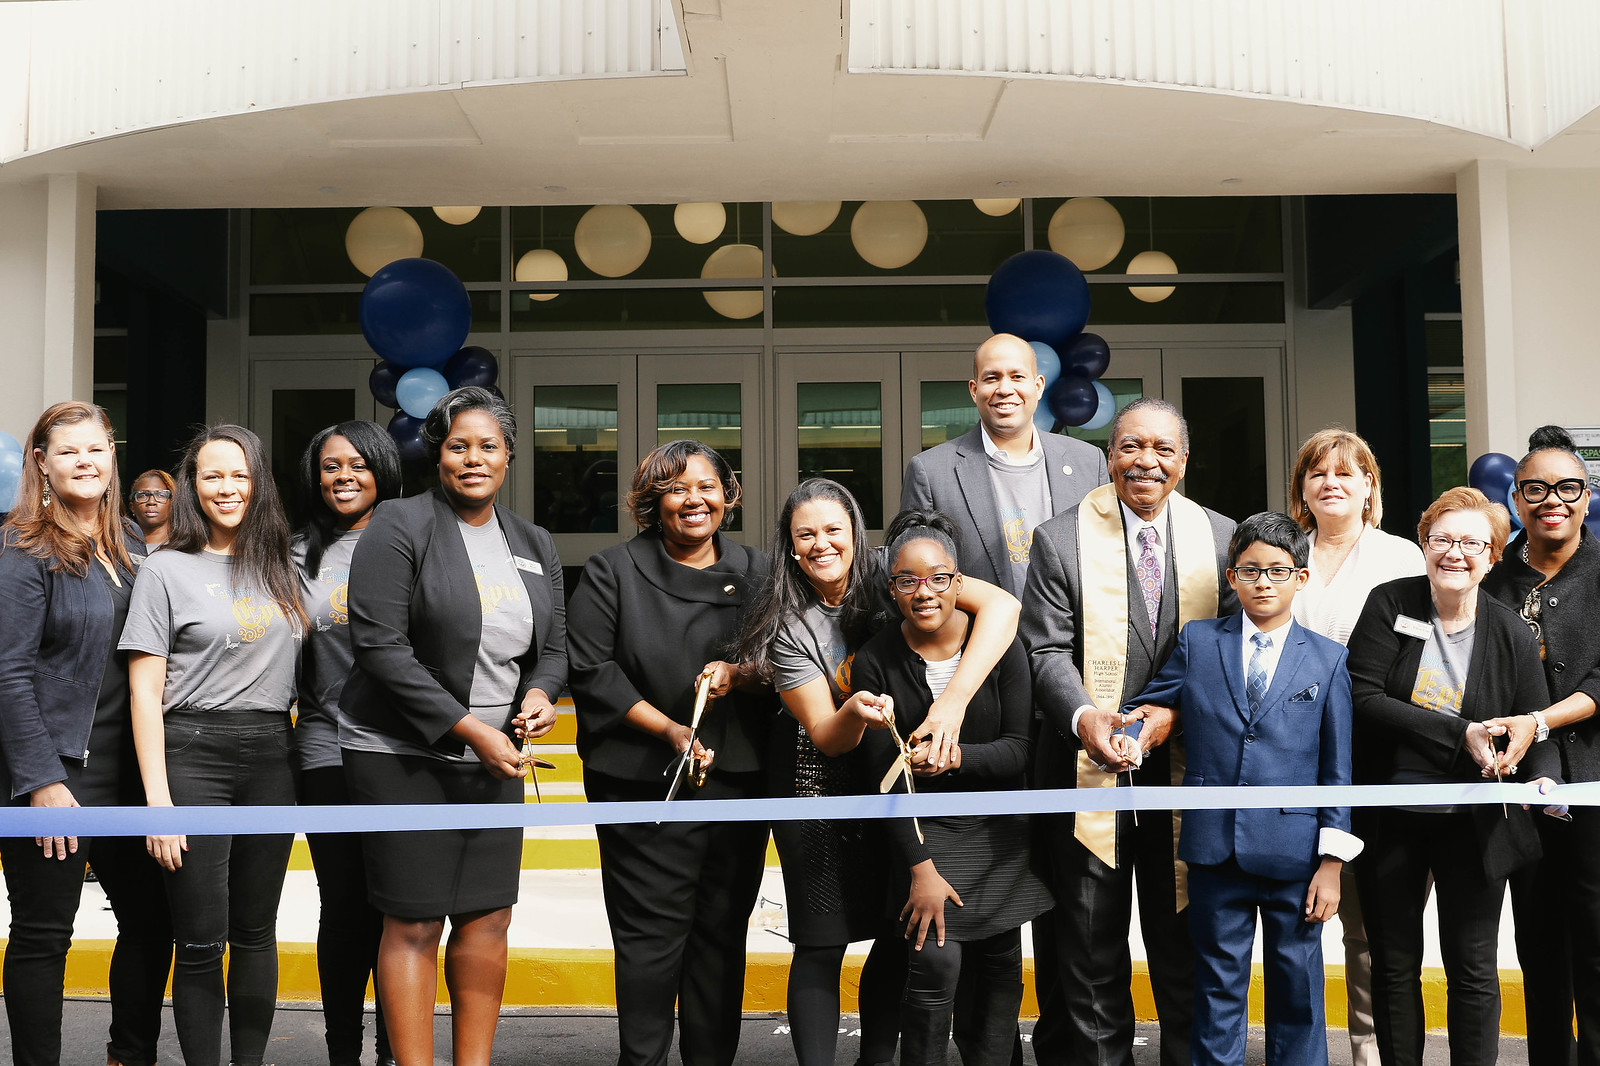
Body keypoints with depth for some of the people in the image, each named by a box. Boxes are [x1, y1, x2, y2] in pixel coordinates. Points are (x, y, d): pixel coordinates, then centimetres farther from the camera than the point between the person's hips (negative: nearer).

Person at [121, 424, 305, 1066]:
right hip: (194, 753, -4)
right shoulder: (167, 570, 0)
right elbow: (144, 689, -4)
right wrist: (158, 797, -12)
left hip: (271, 756, 4)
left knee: (256, 931, 10)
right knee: (201, 941, -2)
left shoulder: (280, 569, 13)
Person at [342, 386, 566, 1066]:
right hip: (404, 756, -6)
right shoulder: (400, 527, -8)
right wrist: (469, 729, -17)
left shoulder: (534, 546, 11)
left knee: (489, 919, 9)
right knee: (414, 924, -2)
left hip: (495, 758, 6)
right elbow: (381, 647, -15)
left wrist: (540, 694, -6)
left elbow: (553, 647, 18)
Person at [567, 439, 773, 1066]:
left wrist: (738, 675, -10)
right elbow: (592, 671, -5)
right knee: (651, 933, -3)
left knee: (723, 931, 8)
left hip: (740, 778, 3)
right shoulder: (613, 573, 2)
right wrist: (670, 730, -14)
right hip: (647, 782, -3)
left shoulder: (757, 573, 12)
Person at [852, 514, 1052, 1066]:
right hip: (924, 828, -2)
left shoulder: (999, 646, -6)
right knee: (935, 964, -13)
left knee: (999, 967, 7)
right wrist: (921, 867, -12)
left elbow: (1019, 748, -7)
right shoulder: (875, 662, -9)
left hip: (998, 829, 2)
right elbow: (884, 775, -7)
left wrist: (956, 756, -26)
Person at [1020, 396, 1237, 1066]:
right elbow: (1047, 649, -5)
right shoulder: (1060, 540, 0)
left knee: (1185, 952, 12)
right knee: (1091, 957, 7)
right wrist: (1083, 716, -23)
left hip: (1183, 768, 2)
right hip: (1091, 768, -1)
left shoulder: (1220, 539, 5)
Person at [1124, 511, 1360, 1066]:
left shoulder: (1329, 660, 3)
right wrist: (1129, 739, -12)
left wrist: (1332, 862, -2)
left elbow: (1337, 765, 1)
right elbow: (1151, 705, 12)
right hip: (1215, 849, 1)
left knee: (1297, 986, 11)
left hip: (1294, 853, 0)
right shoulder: (1197, 641, 5)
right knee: (1217, 985, 11)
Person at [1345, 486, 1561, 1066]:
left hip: (1472, 823, 0)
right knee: (1394, 964, 11)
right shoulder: (1388, 605, -7)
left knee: (1473, 968, 6)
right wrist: (1457, 733, -23)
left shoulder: (1511, 636, -3)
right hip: (1390, 817, 0)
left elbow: (1536, 733, 0)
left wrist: (1543, 779, -23)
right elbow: (1364, 699, -16)